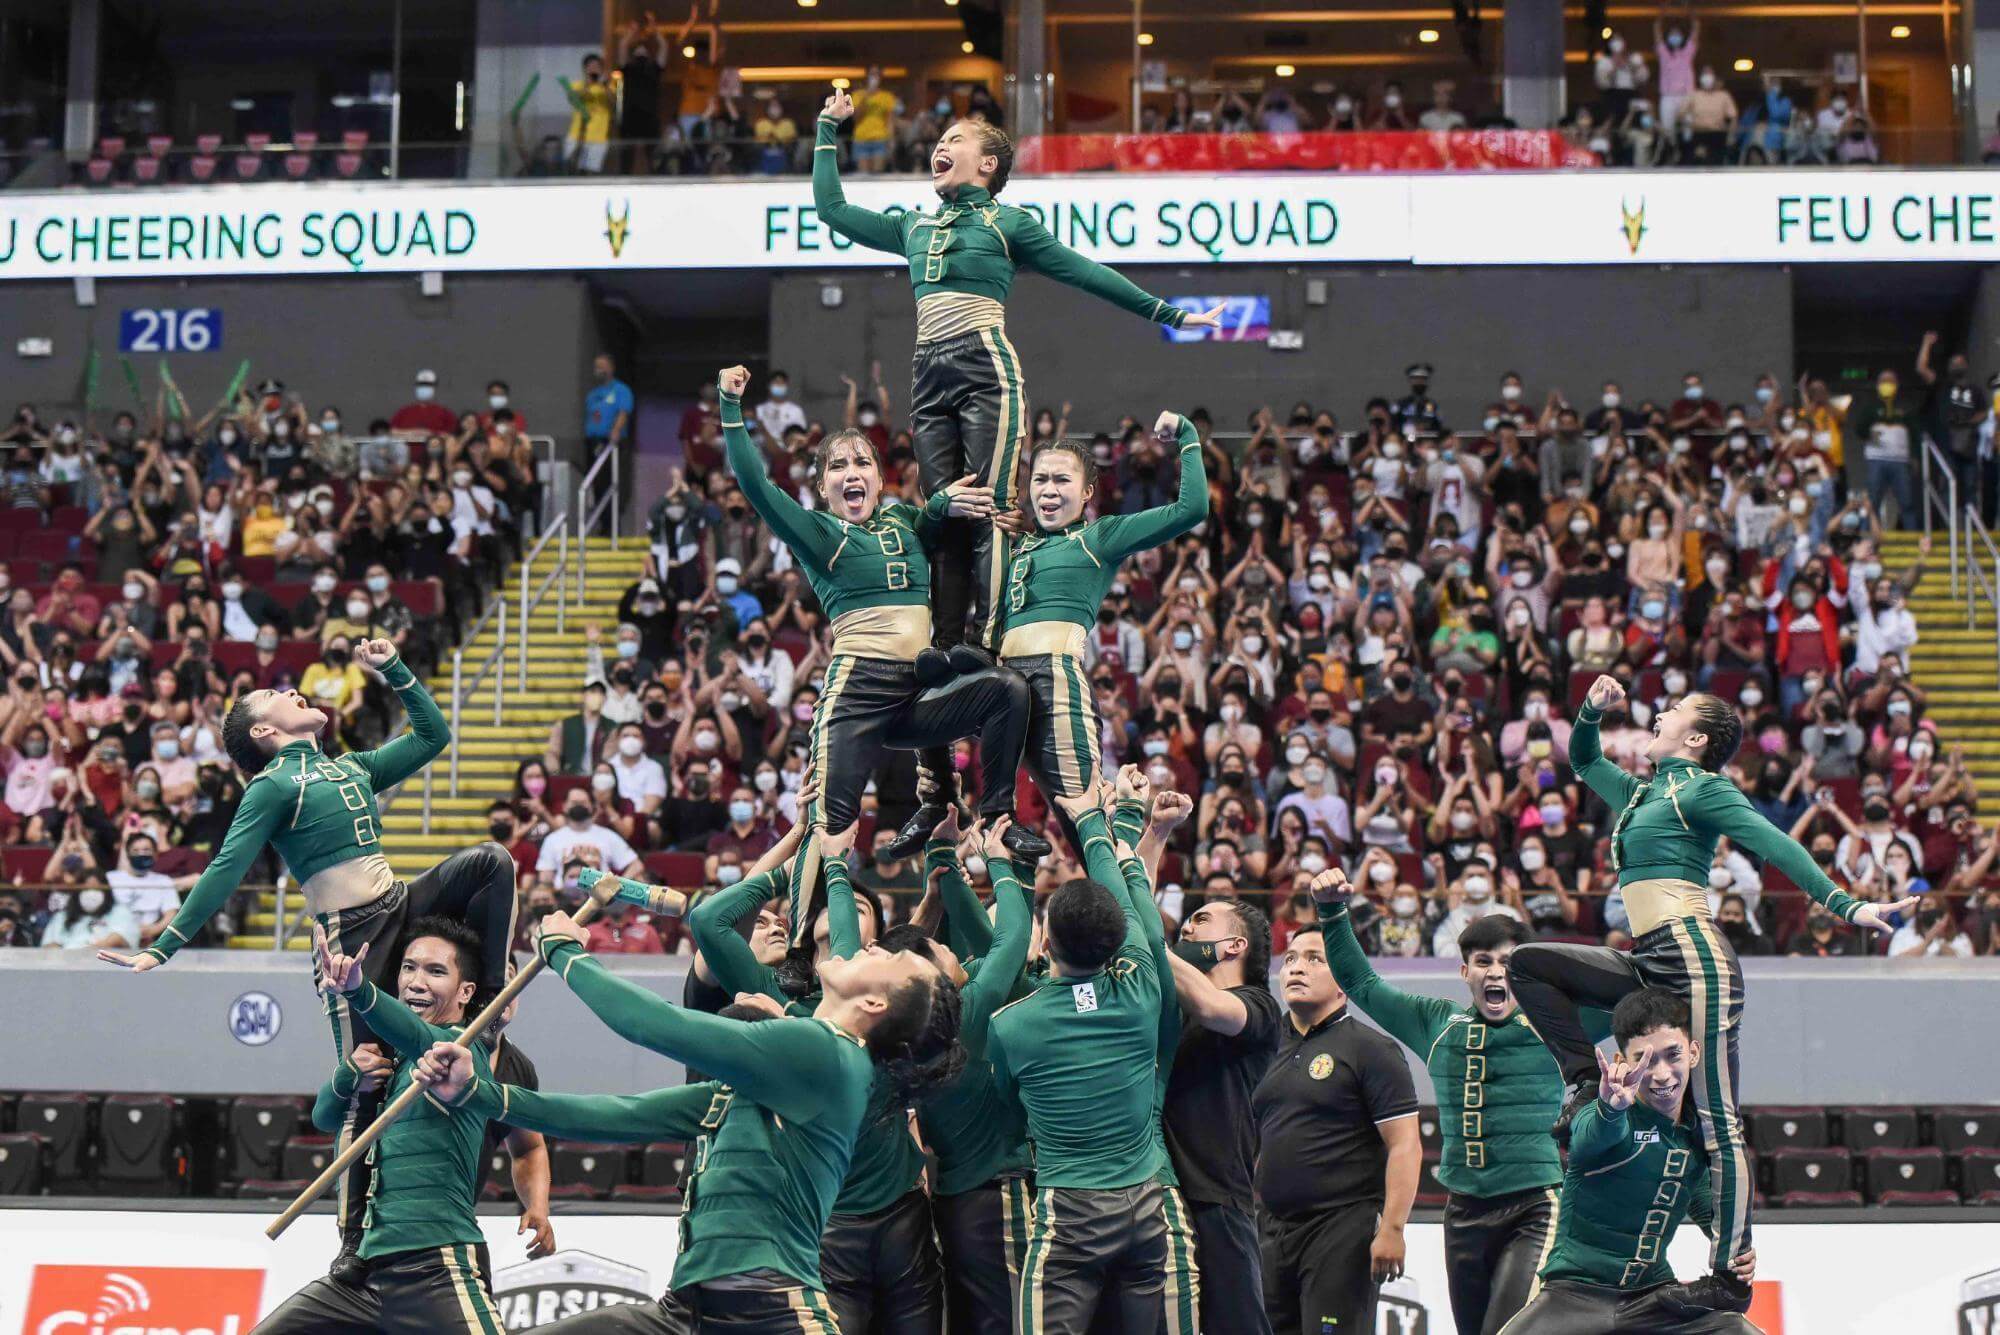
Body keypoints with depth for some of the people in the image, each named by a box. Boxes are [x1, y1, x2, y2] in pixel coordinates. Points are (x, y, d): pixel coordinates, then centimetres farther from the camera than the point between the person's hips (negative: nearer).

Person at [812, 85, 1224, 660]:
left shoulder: (1007, 223, 9)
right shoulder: (914, 226, 23)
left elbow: (1084, 272, 9)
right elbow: (832, 207, 30)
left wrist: (1169, 313, 8)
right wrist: (829, 128, 32)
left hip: (986, 369, -5)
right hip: (930, 375, 5)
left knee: (990, 510, -13)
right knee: (943, 517, 1)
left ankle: (990, 648, -19)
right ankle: (945, 651, -1)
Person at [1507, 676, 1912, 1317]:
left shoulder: (1703, 788, -1)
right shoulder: (1641, 793, 23)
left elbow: (1775, 844, -12)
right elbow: (1583, 760, 39)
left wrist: (1845, 905, -23)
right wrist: (1592, 710, 20)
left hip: (1695, 957, -9)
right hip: (1650, 967, 9)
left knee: (1717, 1124, -10)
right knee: (1529, 964, 11)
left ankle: (1732, 1281, -11)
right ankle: (1587, 1080, 5)